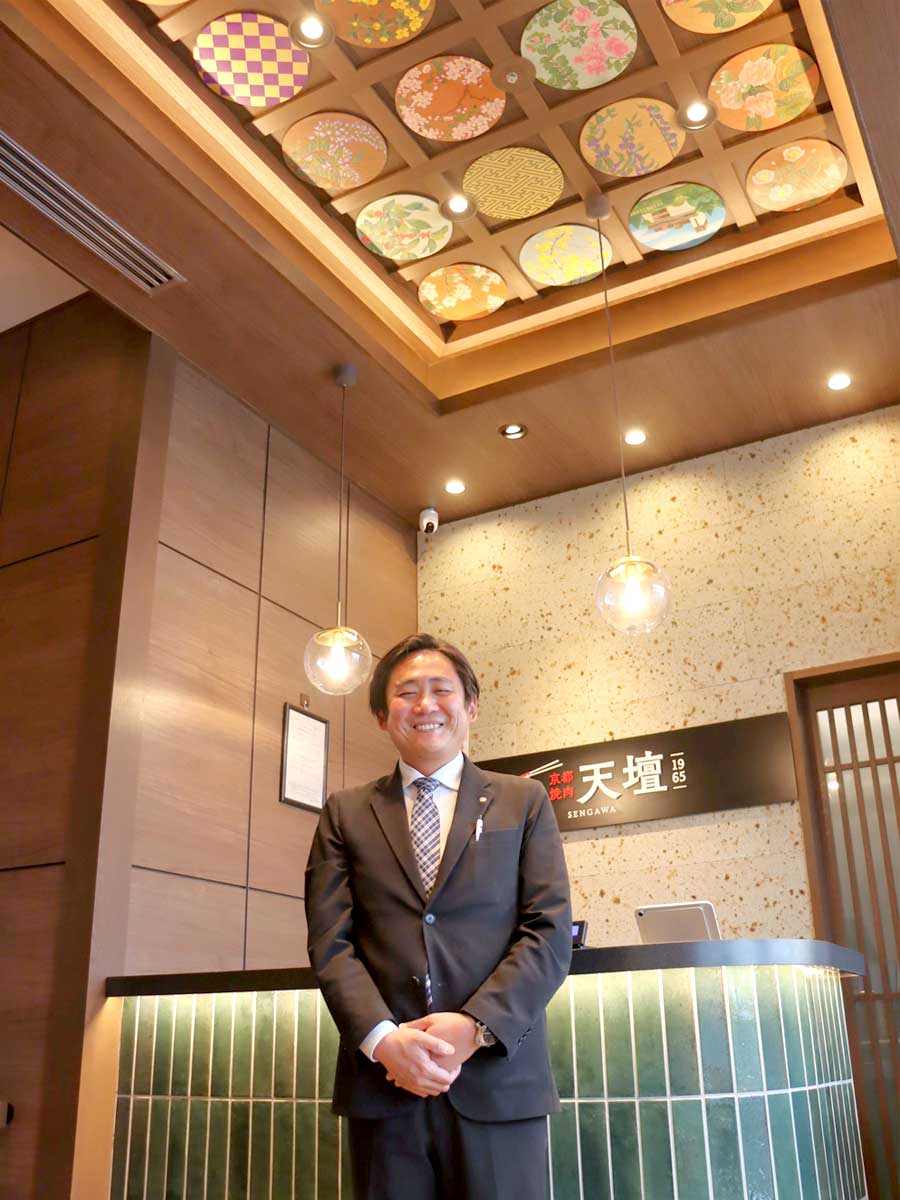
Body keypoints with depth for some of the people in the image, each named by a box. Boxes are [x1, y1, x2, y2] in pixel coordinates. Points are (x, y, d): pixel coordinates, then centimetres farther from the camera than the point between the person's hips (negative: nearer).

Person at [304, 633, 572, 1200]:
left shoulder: (524, 802, 8)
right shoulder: (346, 814, 10)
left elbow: (550, 933, 0)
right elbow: (330, 941, 3)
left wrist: (476, 1027, -12)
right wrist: (382, 1038, -12)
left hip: (498, 1079, 0)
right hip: (382, 1084, 1)